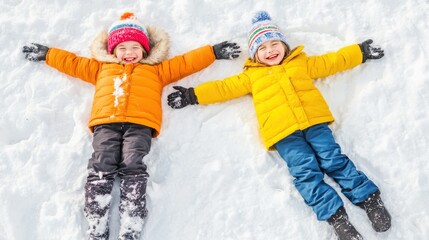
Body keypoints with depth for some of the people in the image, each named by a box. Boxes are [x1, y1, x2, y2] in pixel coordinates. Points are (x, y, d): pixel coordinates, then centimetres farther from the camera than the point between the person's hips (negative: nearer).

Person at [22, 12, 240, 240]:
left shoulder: (157, 69, 29)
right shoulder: (101, 67, 34)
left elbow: (186, 62, 26)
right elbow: (72, 62, 41)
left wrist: (214, 52, 24)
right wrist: (46, 53, 42)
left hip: (140, 123, -2)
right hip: (106, 123, 2)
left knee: (132, 167, -21)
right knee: (101, 167, -18)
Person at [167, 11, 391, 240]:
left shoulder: (302, 62, 24)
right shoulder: (251, 76, 20)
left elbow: (331, 61, 29)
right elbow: (223, 88, 18)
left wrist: (361, 51, 29)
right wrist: (192, 95, 14)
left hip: (314, 121, 2)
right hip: (284, 132, -1)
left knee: (334, 159, -9)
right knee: (306, 172, -16)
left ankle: (370, 199, -3)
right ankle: (336, 217, -18)